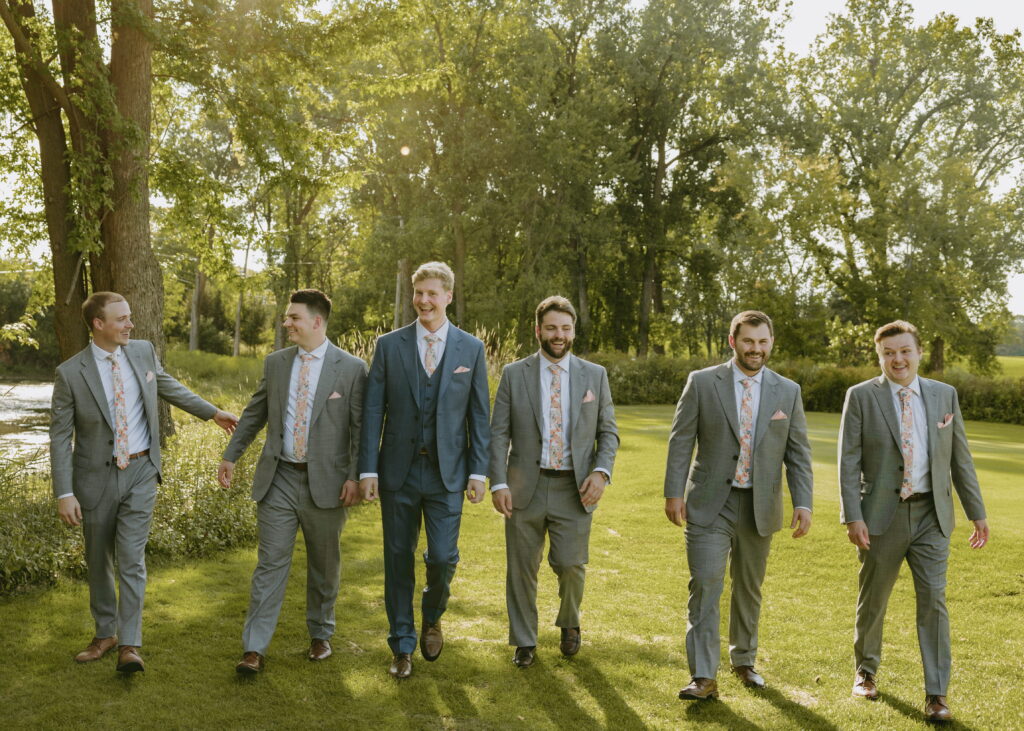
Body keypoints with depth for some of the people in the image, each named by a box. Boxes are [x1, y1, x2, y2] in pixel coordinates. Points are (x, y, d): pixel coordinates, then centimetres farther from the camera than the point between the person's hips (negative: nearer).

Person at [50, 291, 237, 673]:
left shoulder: (143, 351, -2)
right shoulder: (70, 373, -12)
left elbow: (169, 387, 17)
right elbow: (60, 437, -9)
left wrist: (213, 412, 24)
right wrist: (64, 493, -14)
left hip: (140, 472, 1)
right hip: (97, 476, -1)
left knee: (131, 559, -5)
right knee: (98, 560, 13)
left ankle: (129, 645, -1)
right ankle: (106, 633, 31)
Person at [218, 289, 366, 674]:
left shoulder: (351, 368, -6)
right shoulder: (275, 363, 7)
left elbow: (361, 428, -6)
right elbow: (254, 414, 16)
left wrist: (354, 477, -12)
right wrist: (231, 455, 15)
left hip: (325, 483, -2)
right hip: (279, 479, 2)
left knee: (324, 566, 12)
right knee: (270, 563, 0)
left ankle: (320, 635, 31)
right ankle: (254, 649, 4)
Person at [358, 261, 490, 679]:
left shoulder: (471, 349, 3)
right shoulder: (389, 346, 3)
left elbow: (479, 414, 5)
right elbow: (372, 411, 1)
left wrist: (478, 471, -2)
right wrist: (368, 469, -5)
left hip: (446, 472, 0)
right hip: (398, 471, 1)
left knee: (443, 557, -6)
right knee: (398, 560, 7)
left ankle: (432, 617, 27)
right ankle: (402, 647, 22)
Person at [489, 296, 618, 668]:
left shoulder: (595, 375, 6)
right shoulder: (514, 374, 2)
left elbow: (608, 431, 8)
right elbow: (498, 433, 1)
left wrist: (601, 471, -9)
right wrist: (498, 483, -10)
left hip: (574, 488, 0)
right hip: (525, 487, 0)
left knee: (571, 564, -2)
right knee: (521, 567, 6)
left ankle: (569, 624, 29)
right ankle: (524, 641, 24)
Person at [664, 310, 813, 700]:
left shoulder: (788, 391, 4)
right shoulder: (702, 382, -3)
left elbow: (798, 453, 4)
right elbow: (681, 440, -2)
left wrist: (803, 503, -6)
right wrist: (674, 492, -8)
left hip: (759, 506, 3)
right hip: (710, 504, -2)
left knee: (749, 589, 15)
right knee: (705, 585, -9)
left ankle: (744, 660, 35)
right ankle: (703, 678, -5)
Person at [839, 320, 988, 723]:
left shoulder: (945, 395, 5)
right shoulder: (861, 397, -3)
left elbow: (960, 459, 9)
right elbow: (848, 462, -6)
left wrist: (977, 512, 7)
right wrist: (853, 516, -13)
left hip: (931, 515, 1)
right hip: (882, 515, -1)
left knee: (933, 600, -5)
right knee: (872, 601, 12)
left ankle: (936, 694, 4)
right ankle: (866, 672, 35)